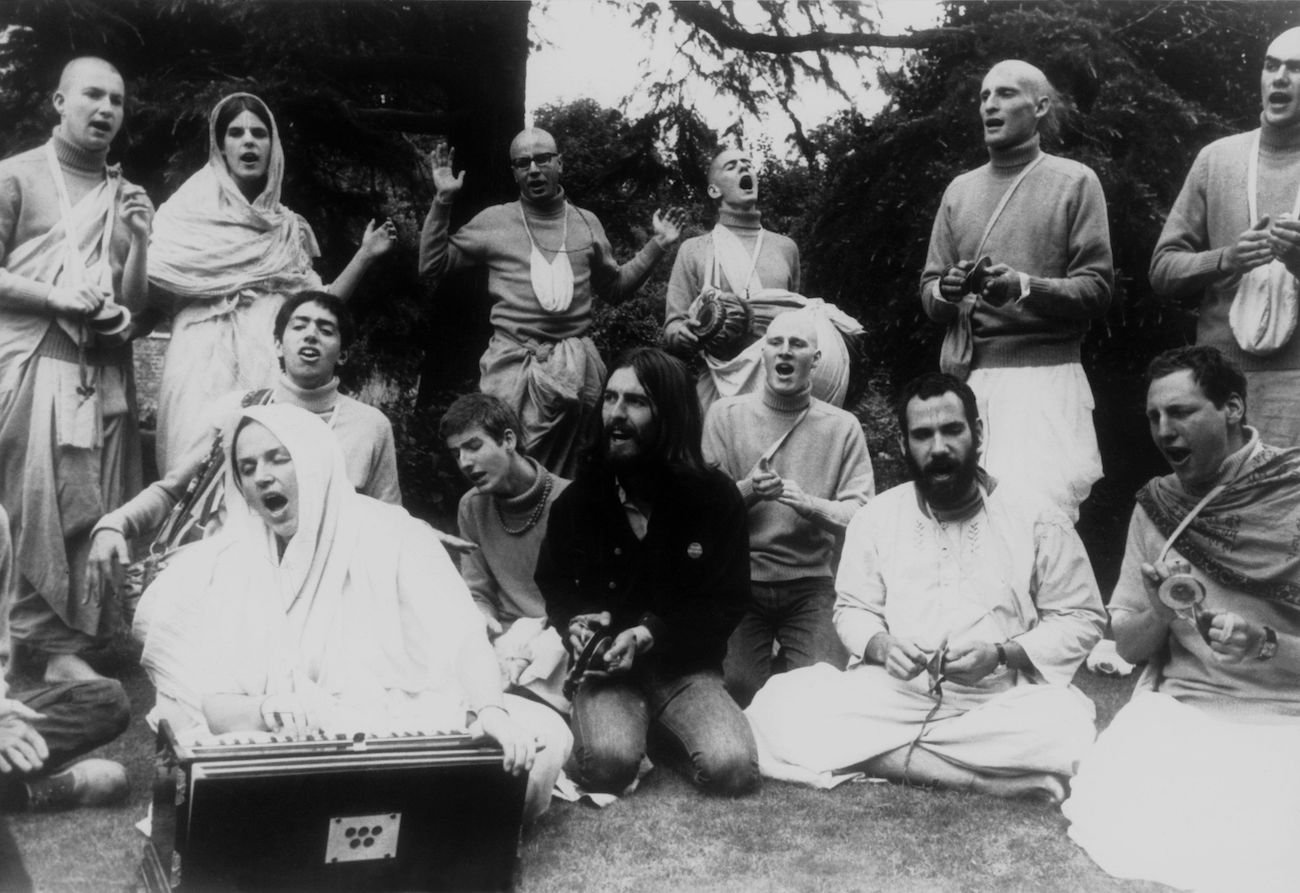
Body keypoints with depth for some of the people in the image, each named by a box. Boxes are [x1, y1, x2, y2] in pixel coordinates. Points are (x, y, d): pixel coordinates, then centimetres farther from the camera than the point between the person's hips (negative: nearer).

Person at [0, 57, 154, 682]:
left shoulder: (130, 199, 17)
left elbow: (135, 304, 14)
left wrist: (139, 240, -1)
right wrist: (56, 297, -14)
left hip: (103, 372, 4)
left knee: (90, 510, 1)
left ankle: (65, 644, 8)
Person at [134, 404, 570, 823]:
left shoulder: (392, 535, -1)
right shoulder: (227, 563, 5)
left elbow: (462, 638, -12)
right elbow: (214, 703, -2)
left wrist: (490, 709, -31)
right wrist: (265, 710, -24)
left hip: (411, 730, 0)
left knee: (545, 733, -22)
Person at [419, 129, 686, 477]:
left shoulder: (587, 223, 15)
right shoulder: (493, 221, 7)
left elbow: (614, 287, 26)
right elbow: (432, 267, 8)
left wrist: (657, 245, 17)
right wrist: (442, 201, 0)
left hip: (575, 362, 2)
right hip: (512, 360, -2)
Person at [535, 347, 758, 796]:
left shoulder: (715, 496, -3)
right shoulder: (578, 498, 3)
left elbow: (727, 602, -4)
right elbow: (551, 583, 16)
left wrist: (648, 636, -18)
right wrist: (573, 623, -8)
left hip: (684, 669, 1)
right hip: (606, 666, -1)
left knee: (733, 768, -25)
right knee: (608, 763, -32)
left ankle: (667, 733, 8)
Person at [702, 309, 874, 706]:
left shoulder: (842, 426, 7)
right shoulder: (726, 414, 7)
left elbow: (861, 514, -3)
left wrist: (809, 504, -22)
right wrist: (747, 491, -20)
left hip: (811, 584, 0)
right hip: (739, 579, 0)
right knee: (735, 690, -17)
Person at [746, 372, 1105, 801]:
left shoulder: (1036, 516, 1)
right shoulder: (876, 516, 9)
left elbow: (1080, 619, 2)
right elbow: (853, 609, 14)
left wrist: (1000, 655, -14)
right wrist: (881, 646, -10)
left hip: (1001, 701, -3)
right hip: (891, 694, 3)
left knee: (1066, 731, -35)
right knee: (784, 704, -24)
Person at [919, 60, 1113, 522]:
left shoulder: (1074, 181, 5)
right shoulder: (960, 189, 17)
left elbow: (1097, 288, -1)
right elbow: (928, 290, 16)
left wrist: (1025, 287, -17)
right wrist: (945, 292, -8)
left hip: (1046, 372, -3)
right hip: (969, 375, 4)